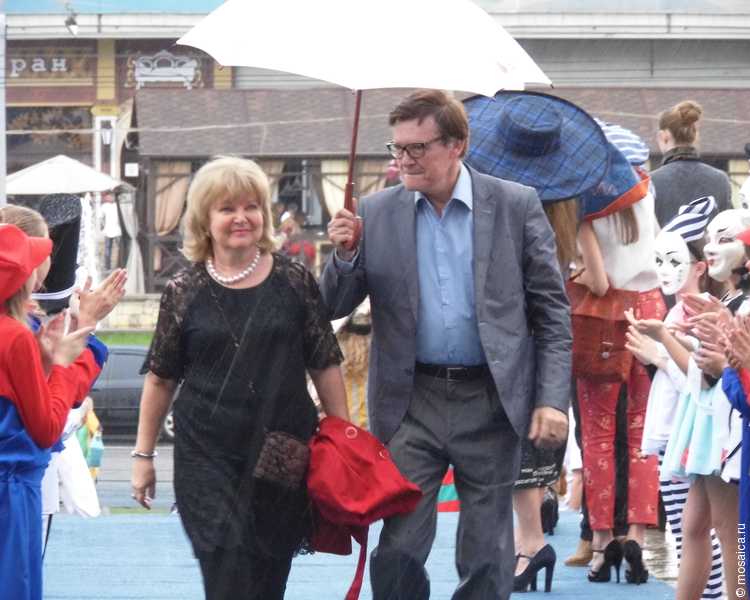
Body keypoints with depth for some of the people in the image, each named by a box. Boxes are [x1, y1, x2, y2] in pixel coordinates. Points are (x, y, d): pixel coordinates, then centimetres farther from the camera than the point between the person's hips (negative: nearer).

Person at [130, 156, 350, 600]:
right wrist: (143, 454, 9)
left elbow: (325, 365, 6)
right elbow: (160, 379, 8)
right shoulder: (185, 292, 2)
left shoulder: (295, 282, 2)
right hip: (208, 460, -1)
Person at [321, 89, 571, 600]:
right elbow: (335, 307, 6)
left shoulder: (517, 206, -1)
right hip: (411, 402, 1)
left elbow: (553, 311, 0)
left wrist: (553, 399, -8)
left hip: (491, 402, -1)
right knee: (398, 553, -3)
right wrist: (346, 256, -14)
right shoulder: (377, 213, 3)